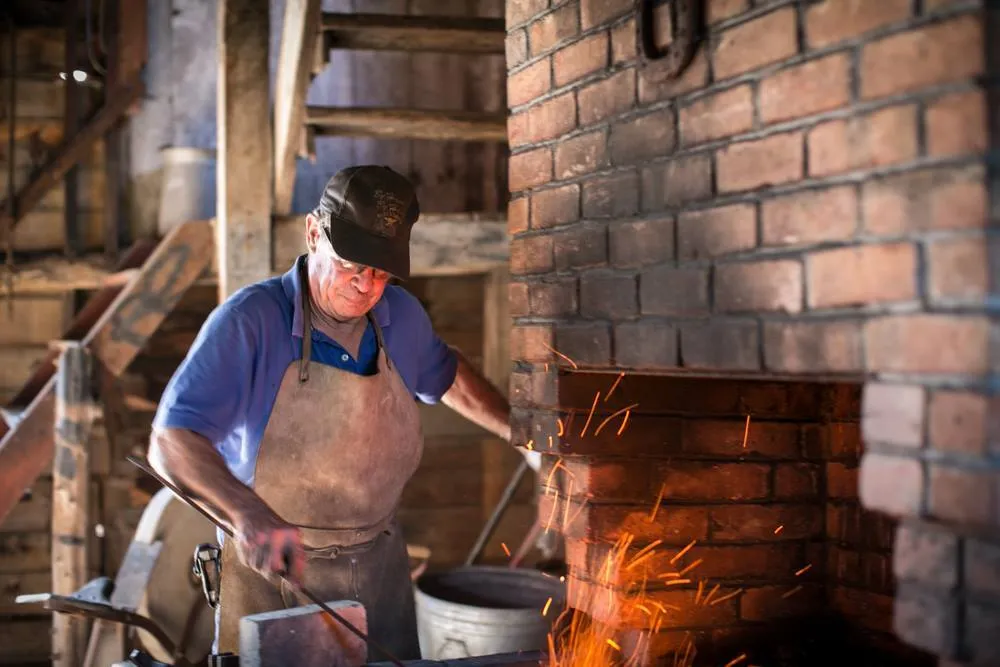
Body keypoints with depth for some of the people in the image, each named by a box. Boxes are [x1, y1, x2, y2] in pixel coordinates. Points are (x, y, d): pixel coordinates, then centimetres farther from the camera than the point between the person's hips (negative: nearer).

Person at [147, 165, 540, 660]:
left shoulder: (402, 317, -2)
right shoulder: (249, 321, -19)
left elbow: (445, 375, 21)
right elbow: (172, 441, -26)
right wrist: (248, 514, -42)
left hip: (379, 565, 5)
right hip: (273, 567, -5)